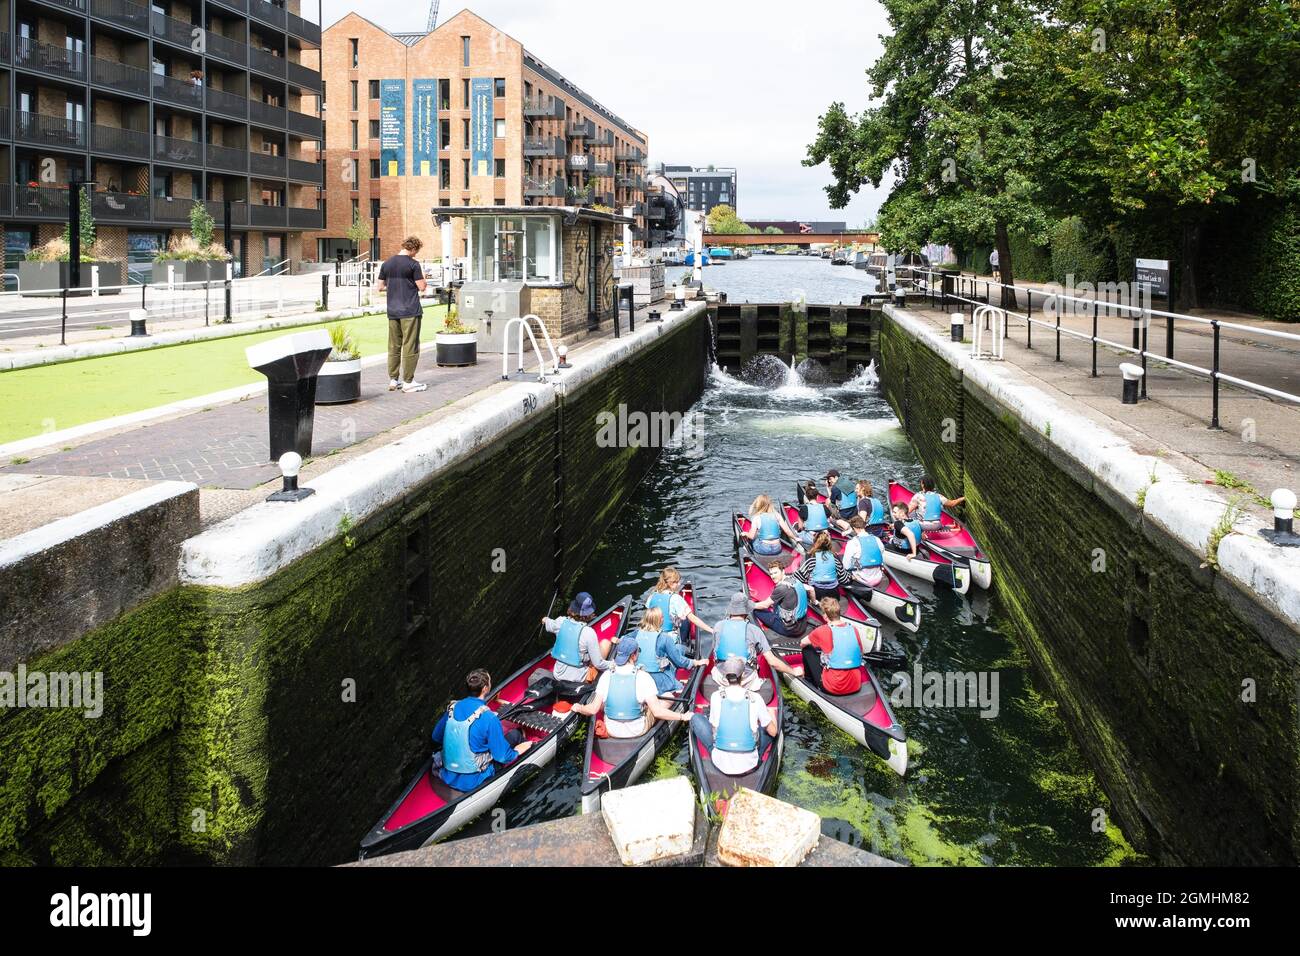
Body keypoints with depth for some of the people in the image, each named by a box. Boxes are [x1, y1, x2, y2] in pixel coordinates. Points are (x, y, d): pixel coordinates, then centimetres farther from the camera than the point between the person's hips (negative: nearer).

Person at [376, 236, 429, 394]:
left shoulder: (386, 264, 8)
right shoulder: (413, 264, -9)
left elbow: (381, 287, 12)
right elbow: (422, 287, -9)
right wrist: (423, 277, 10)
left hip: (393, 312, 6)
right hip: (410, 311, -6)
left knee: (394, 346, 11)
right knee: (410, 347, -1)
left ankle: (393, 380, 15)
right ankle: (408, 382, 1)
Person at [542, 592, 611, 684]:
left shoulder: (561, 622, -11)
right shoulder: (589, 633, -23)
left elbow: (550, 626, 16)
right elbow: (598, 663, -17)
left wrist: (546, 620, 39)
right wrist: (610, 665, 4)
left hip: (558, 674, 5)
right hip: (578, 679, -5)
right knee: (605, 643, 9)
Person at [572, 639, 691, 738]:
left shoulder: (607, 676, -12)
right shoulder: (643, 677, -19)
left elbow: (593, 709, -9)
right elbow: (657, 712, -22)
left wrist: (578, 708, 11)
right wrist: (683, 717, -12)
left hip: (612, 731, 3)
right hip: (638, 731, -3)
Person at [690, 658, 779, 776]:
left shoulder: (716, 696, -8)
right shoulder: (755, 698, -8)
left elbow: (713, 727, 3)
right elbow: (773, 732, 1)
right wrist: (772, 714, 22)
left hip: (721, 764, 0)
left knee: (696, 718, 14)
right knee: (769, 728, 21)